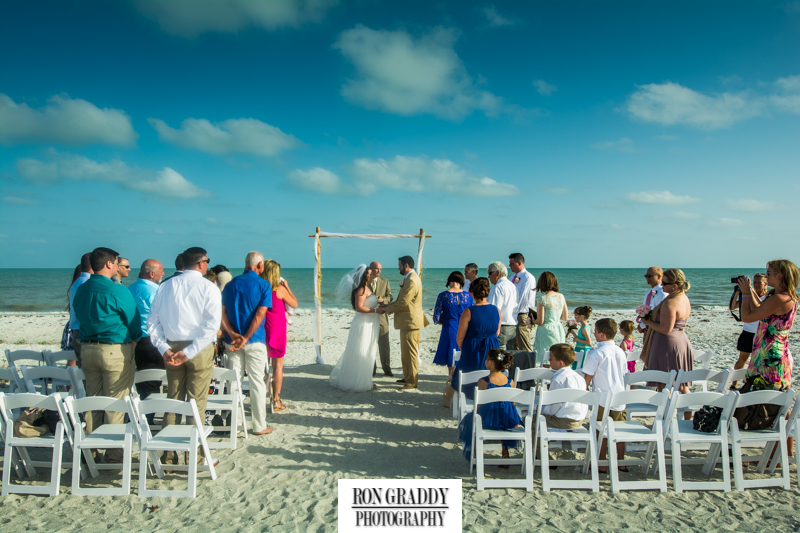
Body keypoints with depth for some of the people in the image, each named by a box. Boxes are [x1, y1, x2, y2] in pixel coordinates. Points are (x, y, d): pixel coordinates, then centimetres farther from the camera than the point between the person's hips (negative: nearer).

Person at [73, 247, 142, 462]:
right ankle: (114, 451, 8)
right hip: (115, 350, -6)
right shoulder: (118, 291, -15)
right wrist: (133, 341, 11)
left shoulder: (81, 290, 5)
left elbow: (79, 316, 14)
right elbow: (134, 320, -8)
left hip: (87, 348, 7)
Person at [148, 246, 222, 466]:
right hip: (200, 349, -4)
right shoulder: (208, 288, -7)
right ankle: (194, 455, 8)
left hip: (172, 349, 4)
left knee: (173, 400, 12)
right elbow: (212, 324, -16)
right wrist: (190, 352, -15)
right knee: (197, 403, 3)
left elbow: (152, 321, 4)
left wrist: (164, 348, -2)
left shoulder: (166, 286, 7)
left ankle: (169, 455, 17)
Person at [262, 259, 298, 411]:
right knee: (277, 365, 4)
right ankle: (276, 401, 7)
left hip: (261, 329, 4)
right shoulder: (279, 289, -11)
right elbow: (294, 304, 0)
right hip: (277, 329, -4)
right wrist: (287, 287, 9)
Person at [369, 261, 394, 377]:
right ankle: (372, 369, 17)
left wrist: (383, 300, -16)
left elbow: (390, 297, 5)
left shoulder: (385, 282, 9)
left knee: (384, 345, 6)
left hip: (381, 316, 1)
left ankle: (387, 369, 17)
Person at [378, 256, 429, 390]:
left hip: (410, 321, -11)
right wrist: (389, 305, 8)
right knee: (406, 352, 18)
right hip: (408, 320, 11)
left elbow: (403, 302, -23)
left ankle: (412, 382, 4)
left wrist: (386, 309, -12)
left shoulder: (412, 281, -21)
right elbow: (402, 299, 20)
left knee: (410, 352, -3)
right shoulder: (410, 278, 14)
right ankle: (408, 377, 29)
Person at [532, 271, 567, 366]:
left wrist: (531, 320, 6)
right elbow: (565, 317, 12)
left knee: (546, 364, 1)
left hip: (546, 331, -6)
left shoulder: (542, 299, -14)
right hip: (559, 330, 6)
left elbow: (540, 321, -13)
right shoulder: (561, 296, 4)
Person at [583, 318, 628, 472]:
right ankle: (621, 463, 21)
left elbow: (588, 377, -10)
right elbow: (624, 374, 15)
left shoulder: (596, 353, -12)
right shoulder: (620, 352, 6)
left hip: (602, 398, -6)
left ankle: (601, 464, 11)